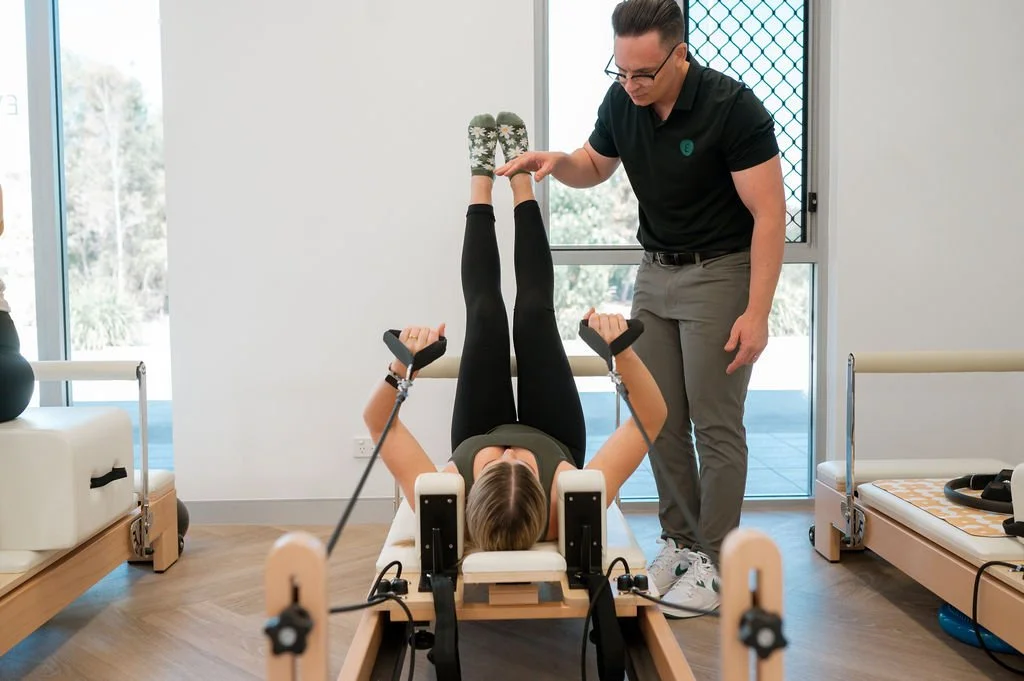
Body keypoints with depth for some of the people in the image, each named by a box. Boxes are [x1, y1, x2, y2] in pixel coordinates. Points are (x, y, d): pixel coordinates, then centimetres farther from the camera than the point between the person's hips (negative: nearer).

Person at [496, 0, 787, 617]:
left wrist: (757, 313, -24)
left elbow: (769, 213, -19)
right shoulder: (622, 100, -5)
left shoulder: (732, 106, -22)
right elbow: (595, 167, 14)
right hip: (656, 273, 6)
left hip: (720, 273, -6)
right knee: (660, 421, 7)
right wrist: (557, 161, -10)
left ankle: (714, 562, 10)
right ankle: (679, 543, 21)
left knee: (714, 423, -2)